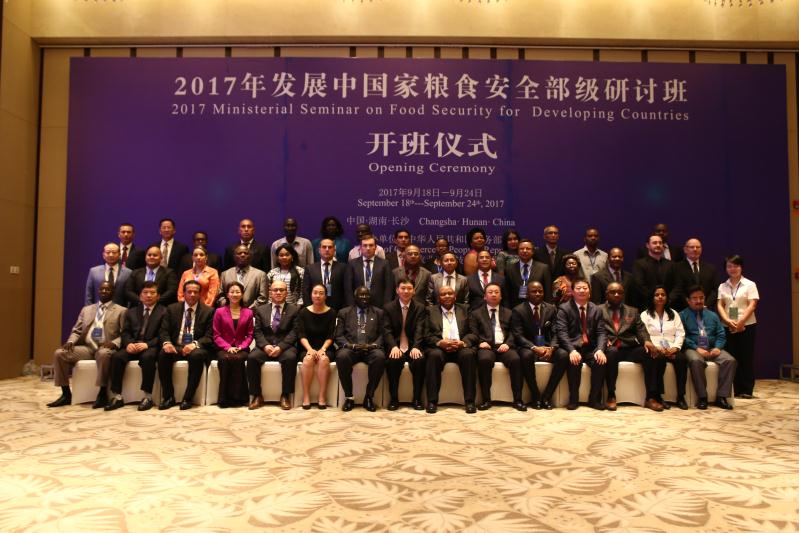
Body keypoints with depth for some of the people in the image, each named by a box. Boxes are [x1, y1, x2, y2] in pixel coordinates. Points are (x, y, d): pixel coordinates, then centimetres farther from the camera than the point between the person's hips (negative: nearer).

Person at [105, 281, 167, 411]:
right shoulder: (131, 312, 21)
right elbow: (125, 332, 12)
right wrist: (129, 343, -11)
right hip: (133, 346, 4)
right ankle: (117, 396, -19)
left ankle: (147, 396, -28)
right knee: (116, 356, -24)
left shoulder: (163, 312, 7)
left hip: (151, 347, -4)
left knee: (147, 357, -36)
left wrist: (147, 344, -20)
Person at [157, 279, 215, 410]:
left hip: (197, 348, -2)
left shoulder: (208, 311, 4)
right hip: (175, 347, 3)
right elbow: (164, 331, 8)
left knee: (197, 356, -36)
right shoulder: (172, 309, 12)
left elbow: (209, 336, -3)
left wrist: (195, 344, -23)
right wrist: (166, 342, -15)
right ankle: (168, 397, -16)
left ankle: (187, 398, -25)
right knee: (163, 354, -30)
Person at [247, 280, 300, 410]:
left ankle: (285, 395, -20)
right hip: (265, 346, 2)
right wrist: (265, 345, -14)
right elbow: (258, 331, 6)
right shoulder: (261, 310, 16)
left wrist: (280, 347, -17)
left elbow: (294, 332, -2)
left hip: (285, 346, -2)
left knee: (290, 358, -34)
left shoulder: (294, 309, 9)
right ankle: (256, 395, -14)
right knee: (252, 358, -28)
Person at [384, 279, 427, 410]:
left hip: (412, 347, 0)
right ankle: (394, 398, -15)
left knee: (419, 360, -31)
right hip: (396, 347, 0)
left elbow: (419, 330, -6)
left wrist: (416, 347, -24)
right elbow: (388, 331, -3)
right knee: (393, 360, -32)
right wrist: (394, 346, -23)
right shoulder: (389, 308, 6)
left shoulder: (420, 307, 6)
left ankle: (417, 398, -15)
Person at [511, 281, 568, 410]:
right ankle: (535, 396, -19)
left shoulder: (551, 309, 10)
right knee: (526, 355, -37)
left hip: (547, 346, 3)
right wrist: (534, 348, -24)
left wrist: (551, 348, -17)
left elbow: (555, 332, 5)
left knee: (564, 355, -27)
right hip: (528, 347, -3)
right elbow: (518, 335, -8)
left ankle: (547, 395, -18)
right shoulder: (518, 311, -1)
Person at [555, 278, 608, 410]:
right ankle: (573, 399, -14)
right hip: (573, 347, -3)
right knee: (574, 362, -33)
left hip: (590, 348, 3)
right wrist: (572, 350, -27)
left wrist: (600, 350, -16)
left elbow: (601, 333, 4)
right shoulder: (564, 308, -1)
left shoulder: (596, 309, 11)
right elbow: (561, 332, -12)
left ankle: (594, 399, -9)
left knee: (601, 361, -26)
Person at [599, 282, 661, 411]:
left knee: (654, 355, -24)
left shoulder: (632, 311, 24)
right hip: (610, 348, -3)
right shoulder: (599, 310, 14)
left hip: (630, 348, 3)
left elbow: (641, 330, 11)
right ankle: (611, 396, -27)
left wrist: (647, 341, -11)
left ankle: (651, 397, -17)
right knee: (612, 352, -38)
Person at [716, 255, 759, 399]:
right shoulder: (722, 286, 10)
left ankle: (747, 390, 5)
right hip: (728, 327, 3)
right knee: (732, 357, 4)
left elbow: (752, 305, -8)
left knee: (746, 357, -1)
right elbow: (720, 305, 3)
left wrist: (741, 322, -18)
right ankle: (735, 389, 10)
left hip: (746, 325, -3)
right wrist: (728, 321, -14)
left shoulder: (749, 284, 1)